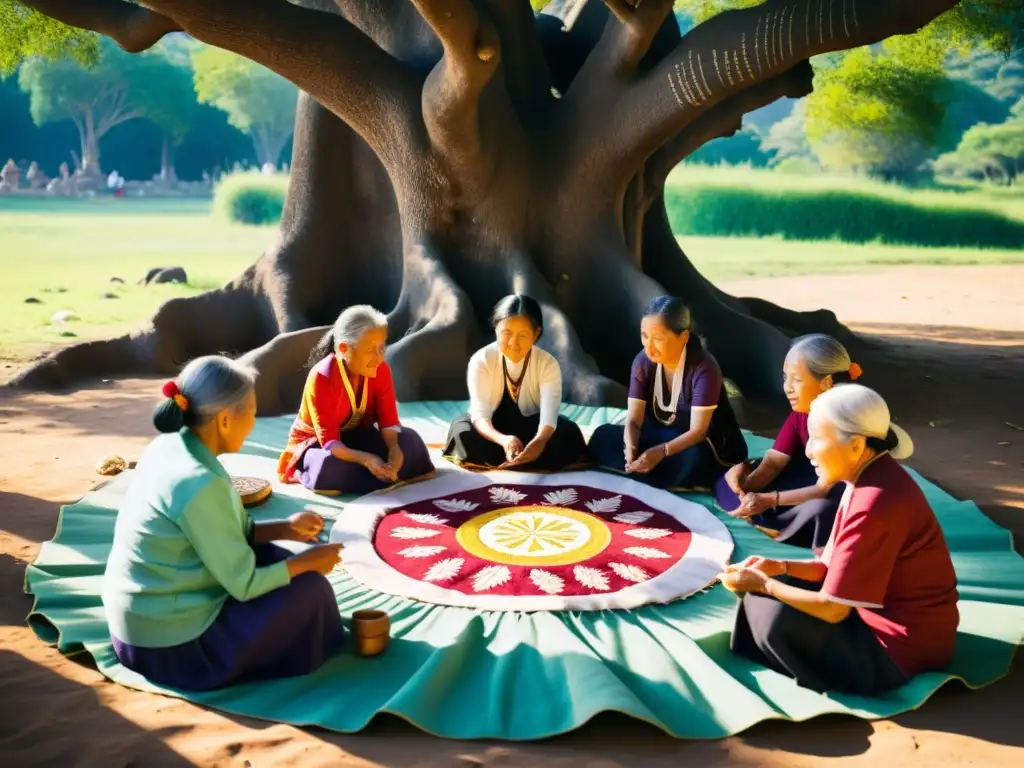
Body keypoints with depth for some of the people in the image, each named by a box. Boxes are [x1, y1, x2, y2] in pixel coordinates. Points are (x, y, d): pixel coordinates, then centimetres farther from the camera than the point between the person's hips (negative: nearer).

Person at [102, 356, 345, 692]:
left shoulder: (168, 447, -1)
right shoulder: (199, 483, -28)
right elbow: (243, 584, -19)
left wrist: (283, 529, 3)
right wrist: (308, 561, -5)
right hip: (172, 642, -9)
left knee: (273, 558, 16)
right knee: (310, 588, 0)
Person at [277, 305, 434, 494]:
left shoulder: (381, 370, -13)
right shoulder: (321, 378, -28)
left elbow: (388, 418, -15)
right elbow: (329, 441, -30)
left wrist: (394, 449, -39)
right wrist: (365, 459, -49)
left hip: (357, 437, 4)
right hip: (316, 443, -4)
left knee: (409, 440, -24)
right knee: (331, 467, -41)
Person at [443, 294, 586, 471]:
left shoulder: (548, 364, -18)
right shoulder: (481, 360, -20)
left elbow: (549, 415, -31)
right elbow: (480, 413, -30)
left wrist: (539, 442, -56)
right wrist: (503, 440, -53)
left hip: (530, 428, 1)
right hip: (493, 429, -1)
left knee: (570, 434, -28)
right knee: (463, 432, -34)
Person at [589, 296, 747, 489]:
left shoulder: (703, 368, -24)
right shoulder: (643, 362, -9)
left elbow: (698, 431, -27)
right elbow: (634, 419, -11)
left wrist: (661, 452, -44)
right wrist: (630, 449, -34)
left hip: (698, 445, -5)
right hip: (660, 436, 6)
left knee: (695, 459, -41)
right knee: (602, 436, -15)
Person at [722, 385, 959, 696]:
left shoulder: (875, 503, -29)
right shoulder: (870, 478, 2)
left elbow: (832, 608, -24)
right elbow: (836, 567, 7)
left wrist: (762, 584, -13)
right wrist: (779, 567, -7)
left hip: (901, 647, -9)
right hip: (885, 611, 9)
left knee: (774, 618, -21)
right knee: (769, 593, 2)